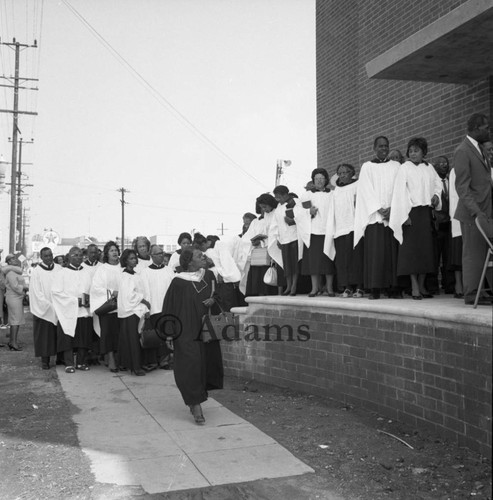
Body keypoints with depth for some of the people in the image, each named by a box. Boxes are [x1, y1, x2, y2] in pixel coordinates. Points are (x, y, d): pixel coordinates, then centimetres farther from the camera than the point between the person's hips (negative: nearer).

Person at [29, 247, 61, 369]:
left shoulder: (59, 269, 5)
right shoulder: (36, 272, -2)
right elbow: (36, 293, -6)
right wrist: (49, 306, -13)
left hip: (58, 308, 2)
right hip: (43, 310, -2)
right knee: (45, 335, 1)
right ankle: (44, 361, 7)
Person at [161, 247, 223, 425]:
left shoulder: (209, 275, 3)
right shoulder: (178, 281, -9)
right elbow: (169, 307, -3)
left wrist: (213, 300, -7)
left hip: (206, 329, 5)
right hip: (186, 330, -5)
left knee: (207, 363, 9)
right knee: (190, 366, -8)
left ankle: (193, 400, 29)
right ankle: (196, 406, -1)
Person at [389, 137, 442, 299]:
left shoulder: (429, 168, 12)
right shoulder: (404, 168, -2)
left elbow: (438, 183, 24)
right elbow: (400, 192, -7)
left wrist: (436, 195, 2)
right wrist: (404, 215, -15)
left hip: (427, 212, 5)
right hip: (412, 212, -5)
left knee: (426, 249, 4)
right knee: (412, 248, -7)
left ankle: (422, 286, 11)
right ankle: (414, 287, -5)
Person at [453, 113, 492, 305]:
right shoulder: (462, 151, -11)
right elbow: (462, 188, -17)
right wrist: (477, 212, -24)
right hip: (473, 213, -8)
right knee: (474, 254, -1)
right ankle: (471, 295, 8)